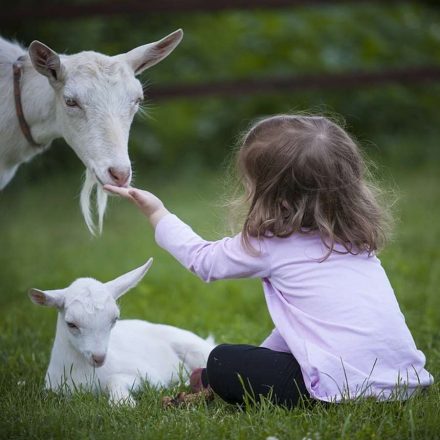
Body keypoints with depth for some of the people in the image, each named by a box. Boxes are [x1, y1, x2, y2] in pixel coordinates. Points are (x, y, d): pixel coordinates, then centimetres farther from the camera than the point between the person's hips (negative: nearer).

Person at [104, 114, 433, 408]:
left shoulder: (272, 244, -4)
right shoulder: (353, 235, 15)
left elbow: (203, 259, 16)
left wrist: (158, 214, 28)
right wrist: (268, 351, 34)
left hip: (345, 387, -8)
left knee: (222, 363, 4)